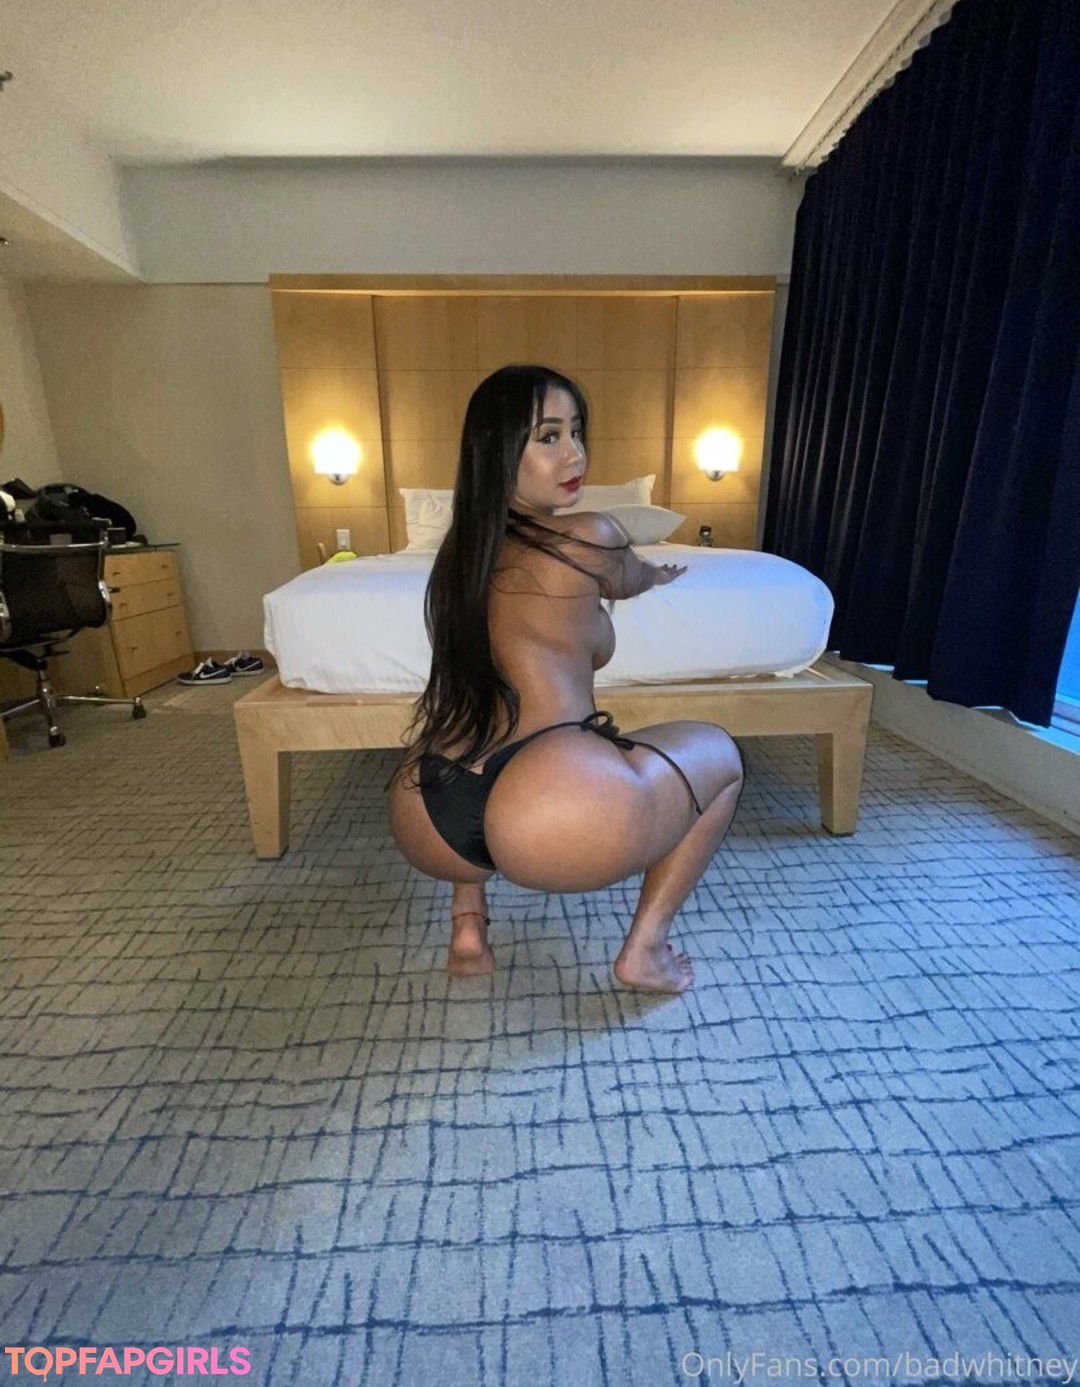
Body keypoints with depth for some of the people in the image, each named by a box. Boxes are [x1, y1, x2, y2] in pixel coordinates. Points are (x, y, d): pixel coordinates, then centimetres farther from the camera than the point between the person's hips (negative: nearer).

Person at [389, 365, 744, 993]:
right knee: (719, 752, 19)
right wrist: (661, 573, 52)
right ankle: (645, 947, 21)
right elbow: (634, 582, 26)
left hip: (423, 824, 7)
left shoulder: (462, 547, 20)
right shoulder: (589, 536, 2)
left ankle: (468, 923, 33)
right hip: (548, 821, -6)